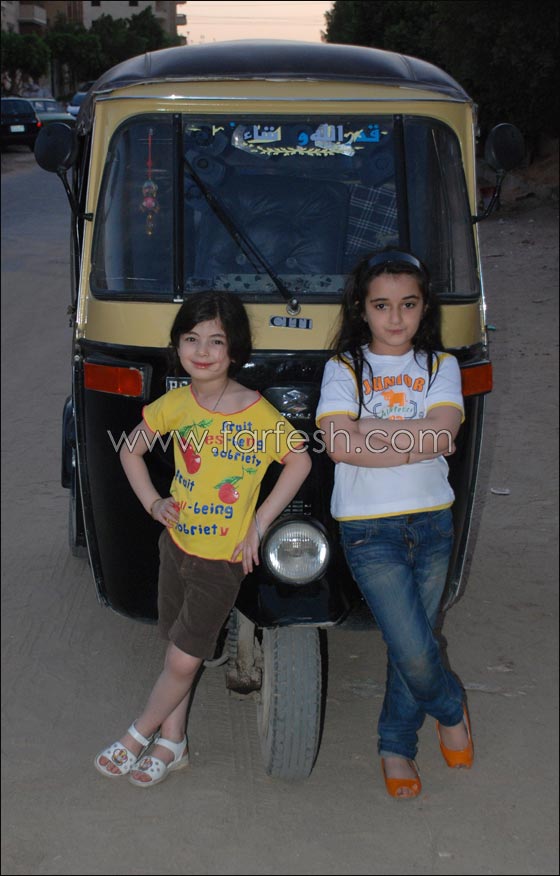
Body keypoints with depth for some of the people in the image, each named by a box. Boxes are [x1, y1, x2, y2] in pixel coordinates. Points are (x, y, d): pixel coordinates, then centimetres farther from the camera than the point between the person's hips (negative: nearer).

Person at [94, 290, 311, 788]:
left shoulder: (258, 413, -17)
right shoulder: (174, 405, -4)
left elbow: (300, 461, -5)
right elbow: (131, 451, 12)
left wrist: (259, 524, -8)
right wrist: (153, 503, -1)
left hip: (223, 558, -4)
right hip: (177, 543, 4)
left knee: (184, 660, 0)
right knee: (178, 651, 15)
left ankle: (138, 737, 22)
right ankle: (172, 744, 31)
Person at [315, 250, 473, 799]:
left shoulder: (440, 366, 7)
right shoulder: (343, 368, 1)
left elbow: (443, 433, -12)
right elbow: (339, 445, -15)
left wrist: (368, 432, -13)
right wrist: (415, 443, -14)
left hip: (432, 523, 3)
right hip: (369, 530, -2)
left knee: (412, 645, 9)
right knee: (413, 650, -8)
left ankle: (396, 746, 30)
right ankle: (451, 710, 23)